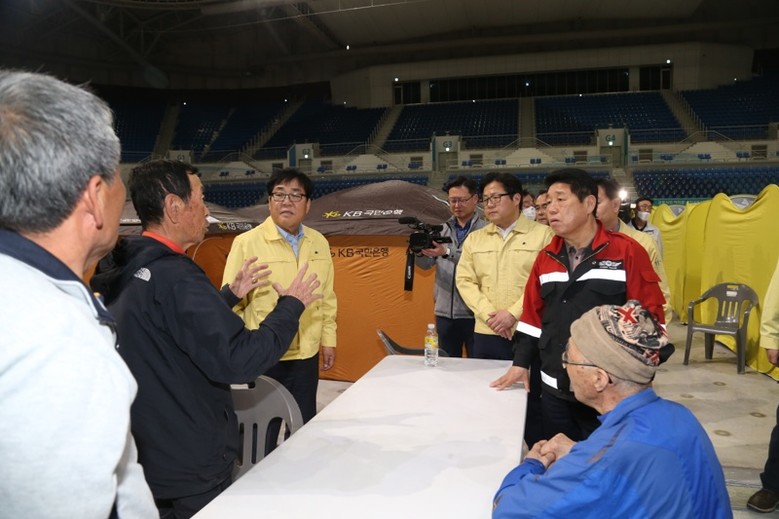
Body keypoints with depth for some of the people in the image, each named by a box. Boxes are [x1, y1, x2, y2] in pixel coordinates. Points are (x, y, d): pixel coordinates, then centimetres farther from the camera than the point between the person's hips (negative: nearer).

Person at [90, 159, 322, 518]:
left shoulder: (124, 270, 2)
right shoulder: (173, 276, -28)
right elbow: (239, 361, -30)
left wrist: (231, 294, 14)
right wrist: (292, 305, -17)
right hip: (190, 466, -8)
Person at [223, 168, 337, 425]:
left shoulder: (319, 243, 3)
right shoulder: (246, 243, -12)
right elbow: (231, 302, -7)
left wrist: (328, 339, 10)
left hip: (307, 354, 4)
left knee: (305, 424, 18)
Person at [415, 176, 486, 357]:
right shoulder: (444, 229, 10)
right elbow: (426, 264, 7)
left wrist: (447, 253, -30)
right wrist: (419, 253, -15)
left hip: (473, 312, -5)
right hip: (444, 311, 5)